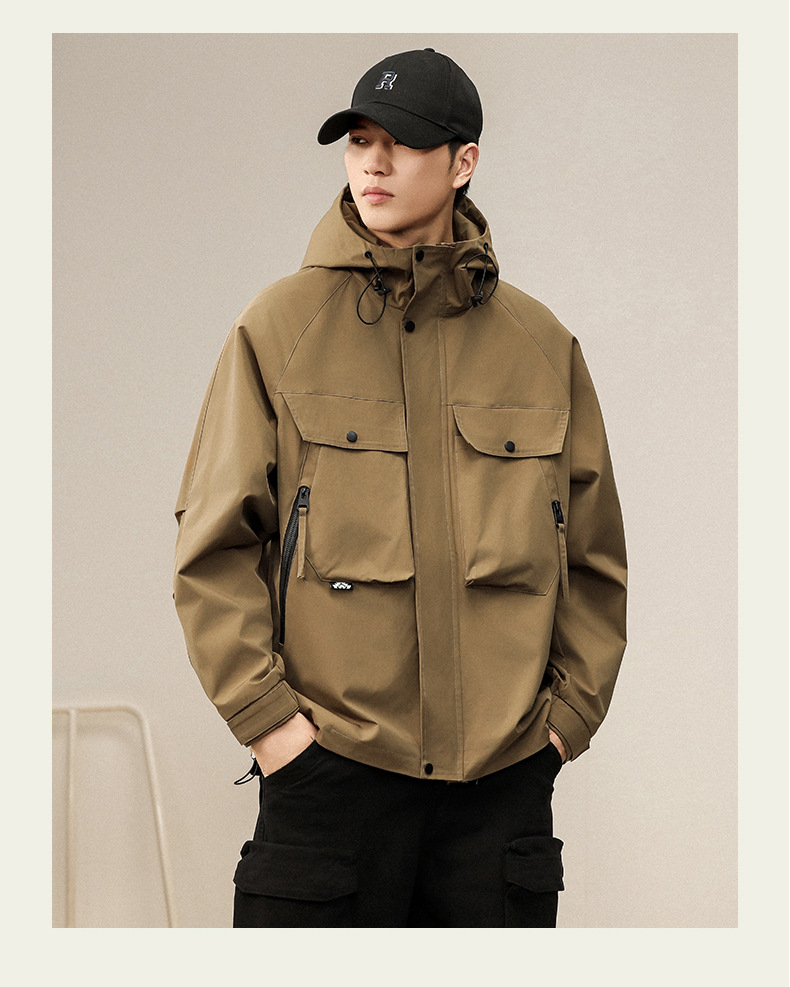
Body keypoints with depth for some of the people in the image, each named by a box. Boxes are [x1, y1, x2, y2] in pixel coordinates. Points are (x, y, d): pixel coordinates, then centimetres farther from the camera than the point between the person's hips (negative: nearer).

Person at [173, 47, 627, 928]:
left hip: (503, 771, 2)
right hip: (329, 758, -2)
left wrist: (569, 712, 5)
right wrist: (263, 712, -6)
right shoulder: (278, 327, 1)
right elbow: (213, 547, 0)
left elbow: (595, 556, 13)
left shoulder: (541, 344, 8)